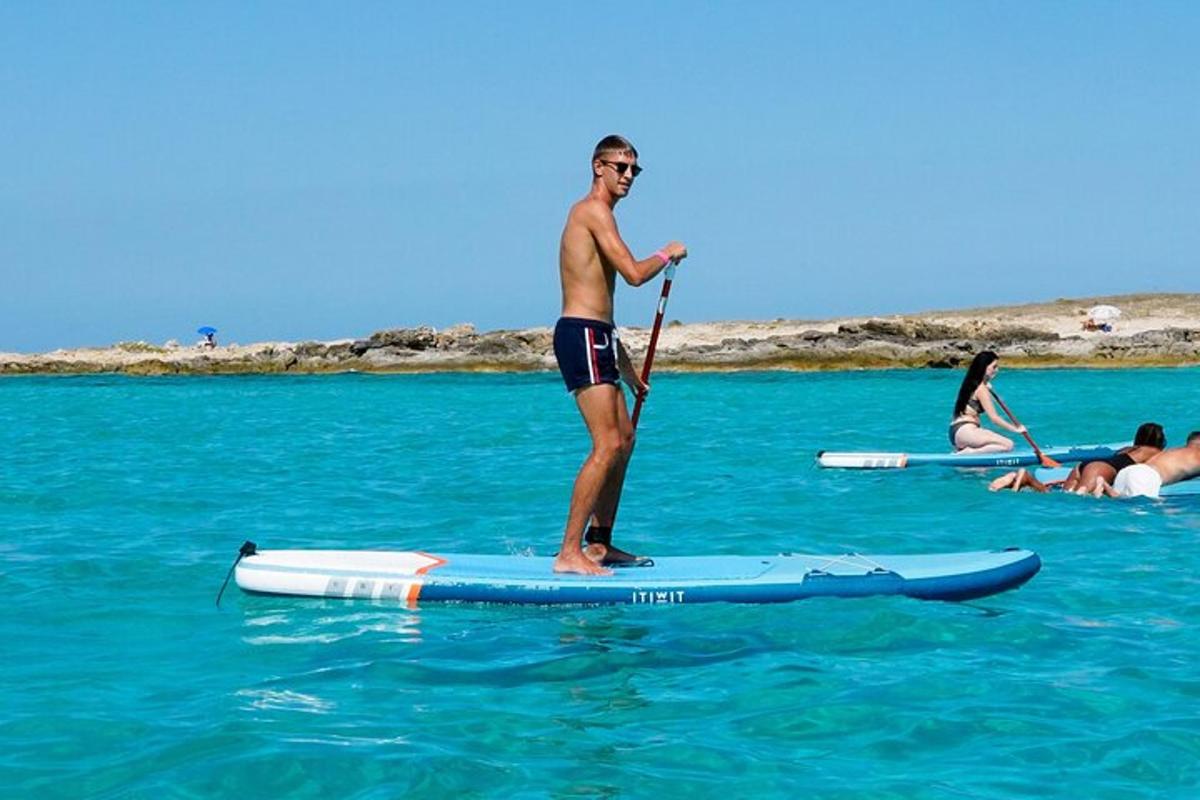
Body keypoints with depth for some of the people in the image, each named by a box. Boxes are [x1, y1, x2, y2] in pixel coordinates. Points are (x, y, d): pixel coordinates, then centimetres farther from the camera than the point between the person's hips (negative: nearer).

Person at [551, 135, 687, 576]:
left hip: (594, 338, 11)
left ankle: (599, 543, 24)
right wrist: (668, 254, 0)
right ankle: (569, 553, -17)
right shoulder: (594, 211, -10)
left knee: (624, 437, 18)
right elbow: (634, 273, -21)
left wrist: (625, 366, 30)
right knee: (608, 445, -15)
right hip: (582, 337, -11)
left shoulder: (595, 215, 23)